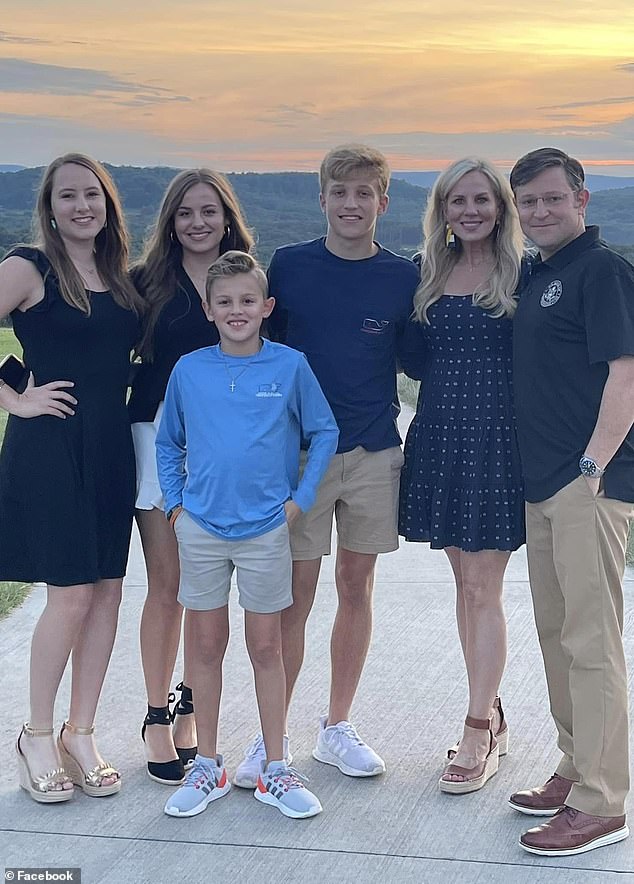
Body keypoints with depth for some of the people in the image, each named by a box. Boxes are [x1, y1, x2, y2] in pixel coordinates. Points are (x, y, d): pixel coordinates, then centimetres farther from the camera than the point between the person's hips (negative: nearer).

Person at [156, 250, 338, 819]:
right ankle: (208, 767, 20)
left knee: (266, 646, 6)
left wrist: (301, 497, -1)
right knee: (206, 643, 9)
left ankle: (275, 771, 16)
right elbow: (168, 443, 12)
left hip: (267, 527, -1)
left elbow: (324, 432, 5)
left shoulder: (290, 366, -5)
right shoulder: (189, 370, 0)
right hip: (201, 526, 2)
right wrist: (175, 503, 4)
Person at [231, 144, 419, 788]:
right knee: (294, 598, 0)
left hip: (374, 455, 1)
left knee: (356, 588, 10)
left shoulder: (403, 278, 1)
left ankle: (337, 728, 23)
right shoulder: (288, 266, 0)